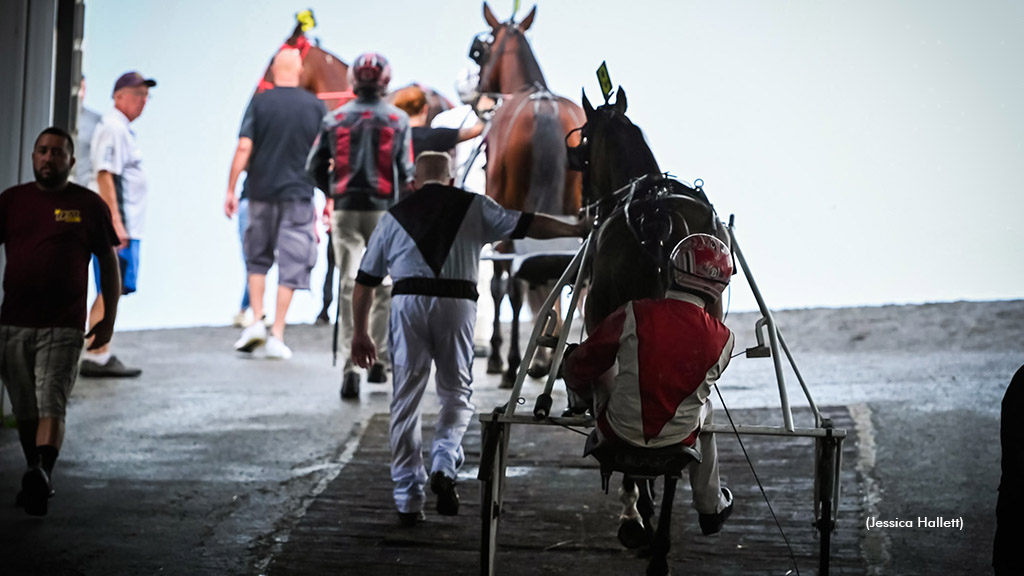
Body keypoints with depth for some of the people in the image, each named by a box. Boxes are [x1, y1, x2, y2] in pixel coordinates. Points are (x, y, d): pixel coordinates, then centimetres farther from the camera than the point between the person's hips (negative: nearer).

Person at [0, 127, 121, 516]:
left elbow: (109, 262, 9)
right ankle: (36, 478, 22)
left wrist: (109, 319, 5)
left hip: (63, 327, -3)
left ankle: (42, 476, -27)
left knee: (52, 405, -15)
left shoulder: (90, 205, 5)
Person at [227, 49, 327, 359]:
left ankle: (256, 321, 8)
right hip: (299, 194, -1)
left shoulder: (259, 103, -2)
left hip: (261, 191, 1)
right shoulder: (315, 106, 0)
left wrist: (230, 190, -2)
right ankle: (277, 336, 0)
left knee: (257, 258, 18)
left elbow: (243, 148, -7)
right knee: (291, 265, 2)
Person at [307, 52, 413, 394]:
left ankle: (350, 365, -12)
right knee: (382, 286, 12)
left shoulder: (335, 119, 1)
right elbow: (406, 172, -4)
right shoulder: (397, 120, -2)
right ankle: (378, 360, 16)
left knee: (349, 286, -1)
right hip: (383, 210, -1)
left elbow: (315, 167, 5)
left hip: (345, 209, 1)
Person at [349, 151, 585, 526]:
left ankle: (408, 499, 6)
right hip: (457, 302, -1)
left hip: (408, 302, 1)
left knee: (406, 399, 6)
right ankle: (444, 465, -12)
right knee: (456, 393, 13)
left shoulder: (395, 216, 19)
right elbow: (525, 225, 6)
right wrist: (575, 229, 12)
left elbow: (365, 280, 19)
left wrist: (360, 333, 25)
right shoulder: (473, 207, 15)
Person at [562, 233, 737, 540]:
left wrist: (576, 385, 16)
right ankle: (711, 507, 48)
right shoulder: (722, 339, -14)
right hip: (678, 441, 1)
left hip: (621, 431, -1)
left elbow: (580, 366, -8)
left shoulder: (635, 315, -20)